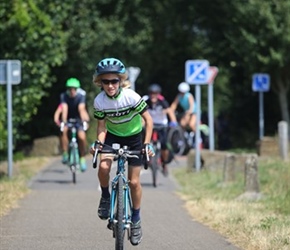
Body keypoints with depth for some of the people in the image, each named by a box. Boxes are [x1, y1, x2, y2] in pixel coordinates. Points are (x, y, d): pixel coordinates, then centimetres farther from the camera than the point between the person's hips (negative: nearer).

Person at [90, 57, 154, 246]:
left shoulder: (131, 96, -27)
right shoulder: (99, 101, -19)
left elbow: (148, 120, -20)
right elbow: (101, 126, -9)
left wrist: (147, 143, -29)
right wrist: (98, 144, -27)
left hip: (134, 137, -2)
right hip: (113, 136, 2)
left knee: (134, 182, -2)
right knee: (103, 166, -27)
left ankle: (136, 220, 15)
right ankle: (106, 197, 2)